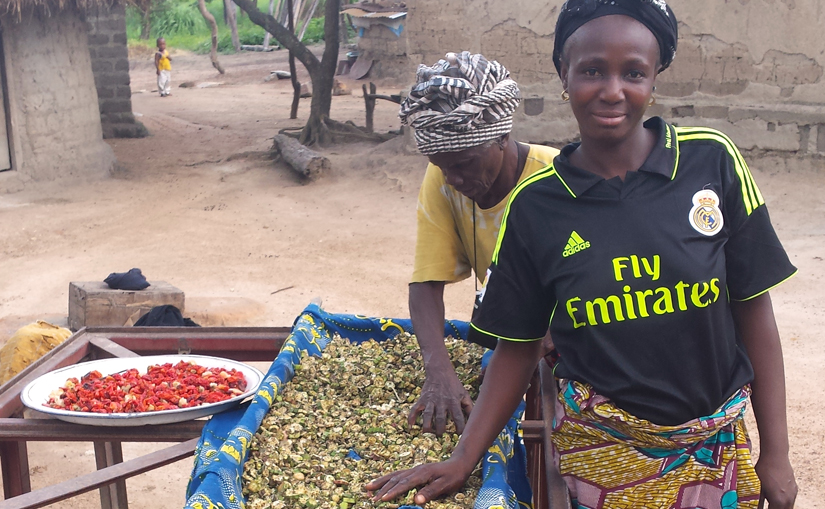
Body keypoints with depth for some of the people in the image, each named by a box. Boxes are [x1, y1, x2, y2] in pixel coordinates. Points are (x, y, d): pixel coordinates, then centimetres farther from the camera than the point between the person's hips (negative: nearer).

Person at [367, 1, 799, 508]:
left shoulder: (712, 161, -9)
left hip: (721, 444, 1)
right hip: (602, 454, -1)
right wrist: (462, 461, -7)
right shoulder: (534, 205, -8)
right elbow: (517, 347, -1)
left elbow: (754, 311, -4)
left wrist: (776, 453, -2)